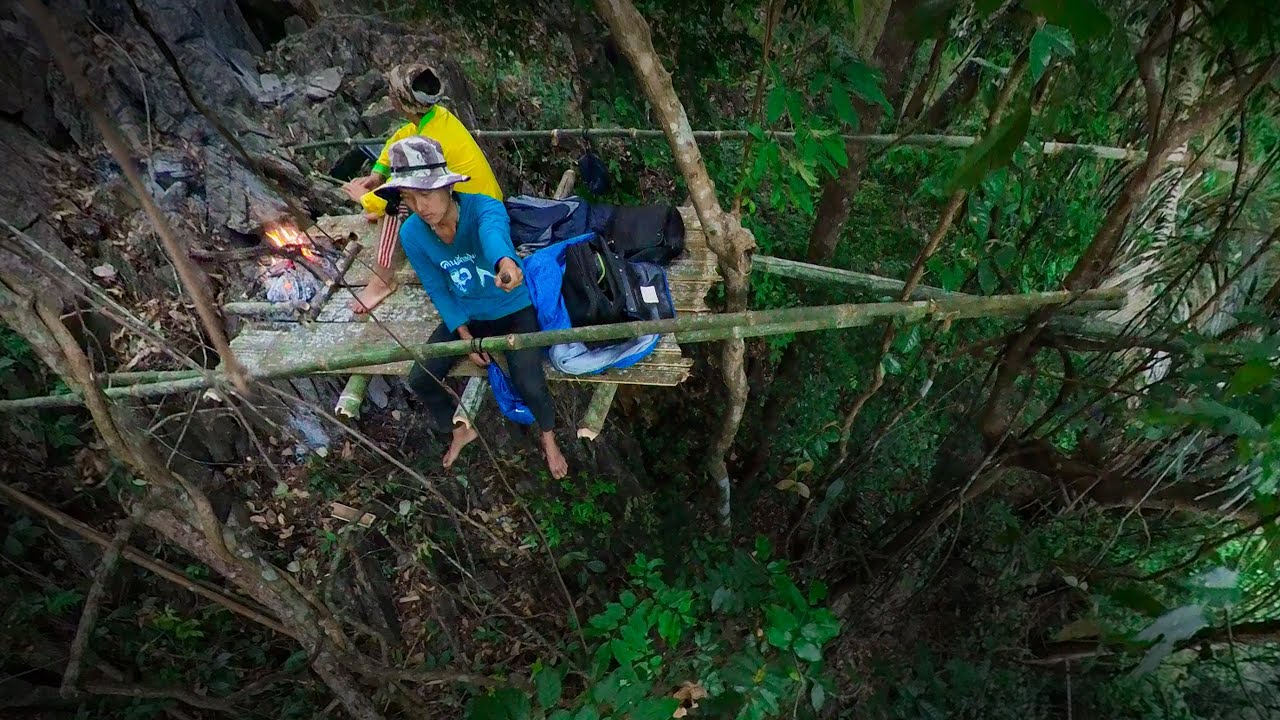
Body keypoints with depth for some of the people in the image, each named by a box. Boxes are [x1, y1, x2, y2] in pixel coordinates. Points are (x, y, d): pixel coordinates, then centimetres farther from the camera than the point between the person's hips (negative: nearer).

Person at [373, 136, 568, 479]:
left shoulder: (483, 207, -31)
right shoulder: (412, 234, -16)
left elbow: (493, 233, -57)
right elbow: (437, 290, -4)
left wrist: (505, 261, -81)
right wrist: (466, 337, -11)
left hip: (514, 310, -4)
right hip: (465, 315, 5)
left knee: (529, 384, -22)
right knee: (419, 379, -3)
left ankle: (548, 438, 15)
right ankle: (462, 429, 30)